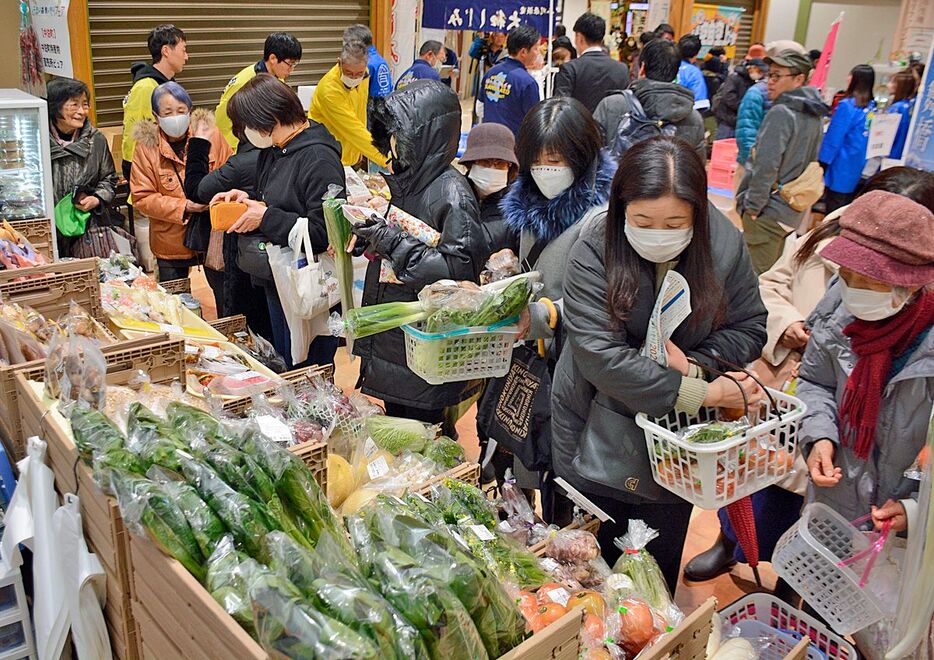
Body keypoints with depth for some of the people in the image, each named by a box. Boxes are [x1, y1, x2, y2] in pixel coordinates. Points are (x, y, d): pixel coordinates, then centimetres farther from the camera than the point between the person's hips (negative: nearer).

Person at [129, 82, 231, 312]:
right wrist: (183, 206, -19)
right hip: (171, 240, 0)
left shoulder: (210, 134, -6)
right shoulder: (146, 145, -8)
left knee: (226, 301, 10)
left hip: (212, 233, 0)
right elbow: (142, 197, -9)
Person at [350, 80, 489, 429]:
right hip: (391, 334, 8)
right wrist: (364, 231, 1)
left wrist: (393, 242, -25)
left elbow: (461, 267, -27)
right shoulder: (404, 178, 6)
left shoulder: (452, 193, -19)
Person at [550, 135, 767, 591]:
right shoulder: (593, 254, -21)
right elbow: (601, 357, -27)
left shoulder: (725, 246, -11)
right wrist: (701, 393, -25)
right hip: (598, 439, -2)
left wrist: (693, 364, -21)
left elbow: (749, 329, -1)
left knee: (662, 562, 20)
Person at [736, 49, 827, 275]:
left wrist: (752, 205, -12)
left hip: (768, 212, -9)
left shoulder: (781, 113, -16)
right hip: (794, 212, 9)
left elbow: (766, 165, -21)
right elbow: (812, 163, 16)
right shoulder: (813, 115, 11)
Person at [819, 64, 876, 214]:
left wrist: (821, 166, -6)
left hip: (841, 170, -6)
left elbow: (833, 139, -12)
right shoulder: (873, 109, 4)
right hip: (859, 172, 6)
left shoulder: (847, 106, -13)